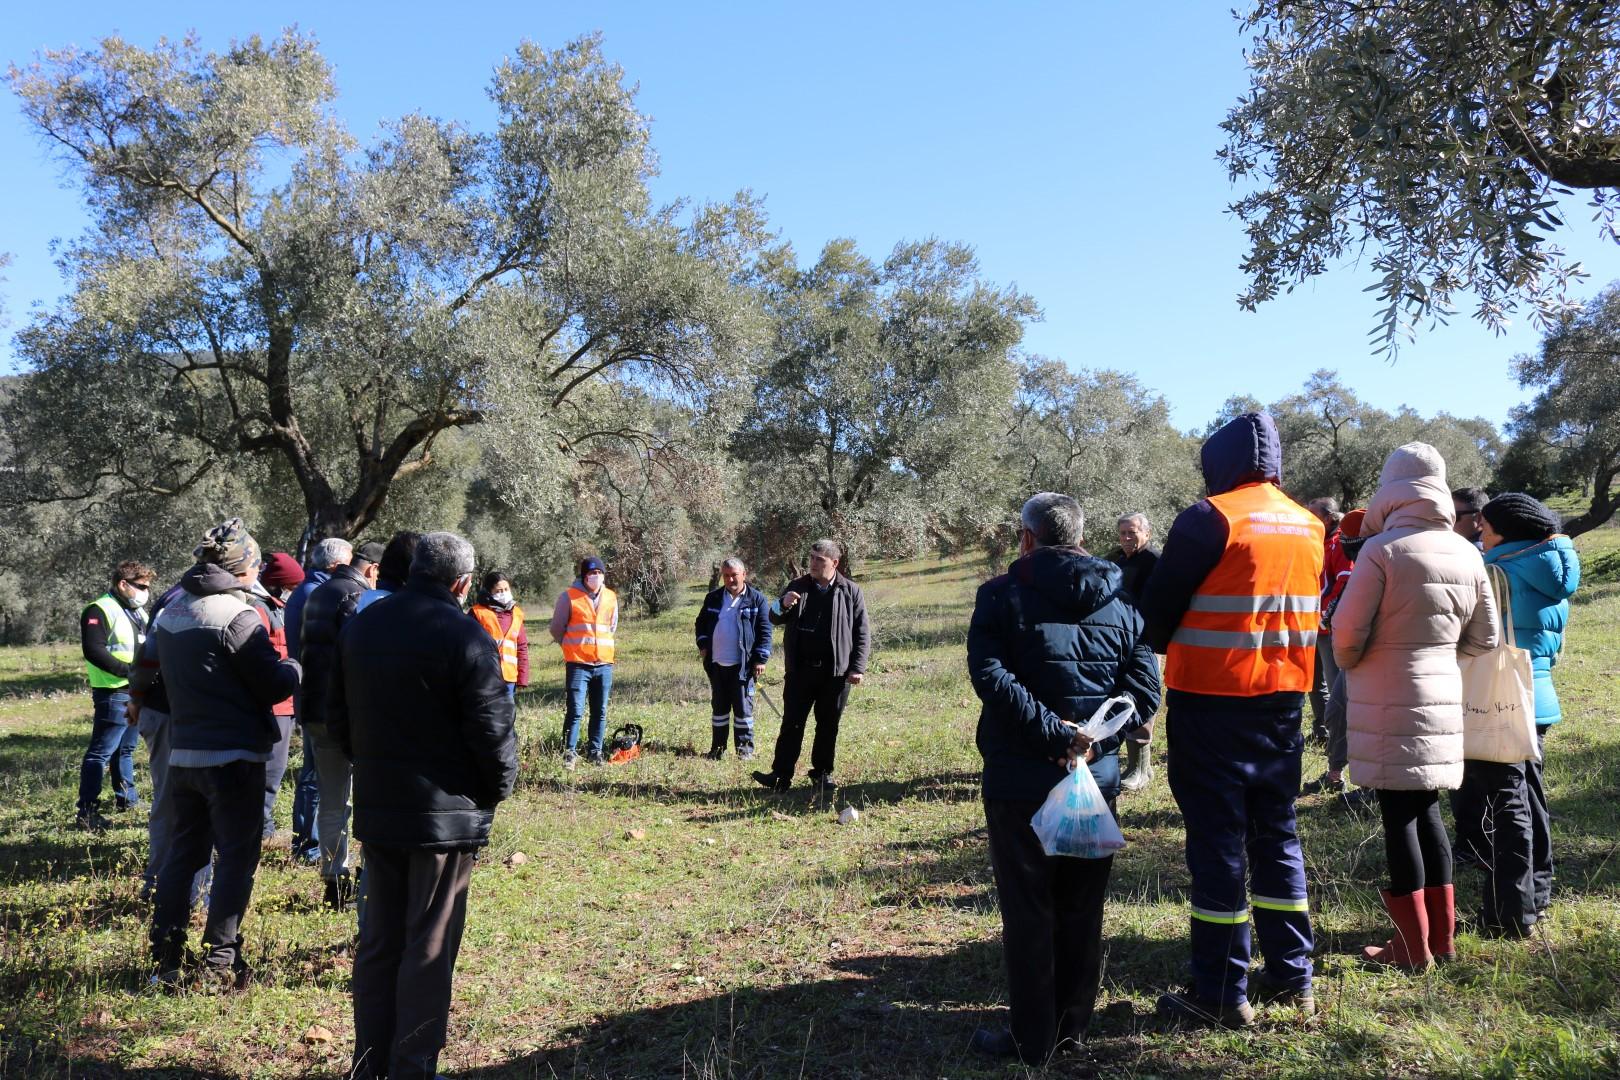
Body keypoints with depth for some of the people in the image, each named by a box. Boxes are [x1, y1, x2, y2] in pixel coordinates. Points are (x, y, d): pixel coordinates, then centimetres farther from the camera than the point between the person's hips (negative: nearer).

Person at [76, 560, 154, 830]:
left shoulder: (138, 611, 17)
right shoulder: (100, 610, -12)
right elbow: (93, 650, -22)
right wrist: (128, 670, -24)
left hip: (136, 693, 9)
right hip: (114, 693, -9)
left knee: (126, 748, 20)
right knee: (101, 752, -6)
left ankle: (126, 797, 31)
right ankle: (86, 811, -2)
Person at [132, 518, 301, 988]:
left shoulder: (170, 611, 9)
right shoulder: (236, 616, -16)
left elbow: (149, 667, 19)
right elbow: (275, 685, -15)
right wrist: (297, 667, 4)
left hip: (182, 752, 8)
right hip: (233, 755, -8)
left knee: (183, 852, 16)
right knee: (237, 856, 2)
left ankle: (165, 960, 20)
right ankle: (220, 962, 5)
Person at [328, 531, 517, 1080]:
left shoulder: (359, 626, 6)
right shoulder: (464, 636, -17)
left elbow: (337, 716, 14)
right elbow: (493, 730, -16)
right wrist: (498, 787, 1)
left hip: (376, 809, 7)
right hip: (445, 813, -6)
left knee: (377, 942, 17)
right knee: (430, 949, 5)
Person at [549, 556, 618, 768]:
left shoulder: (611, 597, 9)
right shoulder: (569, 596, -4)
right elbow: (557, 628, 5)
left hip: (604, 664, 4)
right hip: (578, 664, -4)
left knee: (600, 711, 8)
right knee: (575, 710, -7)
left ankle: (595, 751, 18)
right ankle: (569, 753, 2)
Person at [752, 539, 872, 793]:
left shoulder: (851, 592, 1)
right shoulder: (798, 587, 7)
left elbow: (862, 633, 2)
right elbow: (775, 619, 12)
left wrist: (858, 668, -7)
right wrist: (783, 605, -12)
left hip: (836, 672, -1)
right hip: (801, 669, 1)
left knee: (828, 725, 9)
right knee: (792, 723, 0)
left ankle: (822, 773, 22)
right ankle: (781, 775, 2)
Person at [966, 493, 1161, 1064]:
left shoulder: (1003, 593, -7)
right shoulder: (1121, 598, 5)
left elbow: (989, 674, -21)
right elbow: (1145, 688, -4)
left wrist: (1054, 731, -19)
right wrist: (1090, 737, -9)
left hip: (1020, 780, -4)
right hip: (1097, 779, 4)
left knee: (1027, 910, 6)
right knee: (1082, 908, 16)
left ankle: (1032, 1038, 15)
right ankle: (1073, 1023, 29)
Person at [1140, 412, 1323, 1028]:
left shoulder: (1210, 520, -12)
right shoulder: (1310, 527, 10)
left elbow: (1158, 609, -8)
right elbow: (1314, 611, 17)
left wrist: (1158, 651, 10)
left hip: (1211, 704, -6)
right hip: (1284, 701, 7)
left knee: (1217, 843, 0)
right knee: (1276, 834, 17)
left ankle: (1220, 994, 7)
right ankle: (1292, 976, 26)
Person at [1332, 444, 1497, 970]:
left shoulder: (1382, 550, -15)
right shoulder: (1466, 553, 3)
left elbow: (1347, 631, -15)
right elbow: (1483, 638, 10)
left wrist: (1347, 665, 5)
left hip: (1388, 703, -6)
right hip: (1443, 696, 6)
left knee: (1398, 815, 2)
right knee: (1426, 810, 17)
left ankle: (1413, 947, 9)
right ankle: (1442, 934, 26)